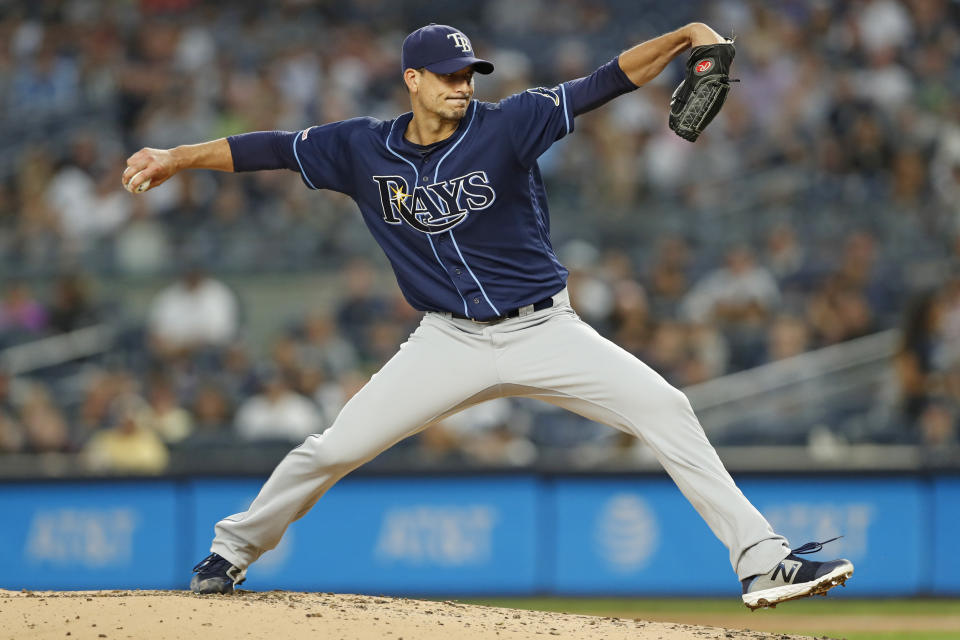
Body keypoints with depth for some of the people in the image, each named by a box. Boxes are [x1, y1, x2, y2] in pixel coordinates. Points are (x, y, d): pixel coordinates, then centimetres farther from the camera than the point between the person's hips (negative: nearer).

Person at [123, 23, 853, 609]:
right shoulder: (363, 149, -2)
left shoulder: (505, 125, -10)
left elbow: (605, 83, -18)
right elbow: (273, 148, 4)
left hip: (545, 332, -1)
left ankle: (760, 559, -15)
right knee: (333, 449, -2)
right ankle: (233, 550, 23)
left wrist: (684, 36, -30)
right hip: (451, 342, 1)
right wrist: (178, 157, -3)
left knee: (664, 408, -17)